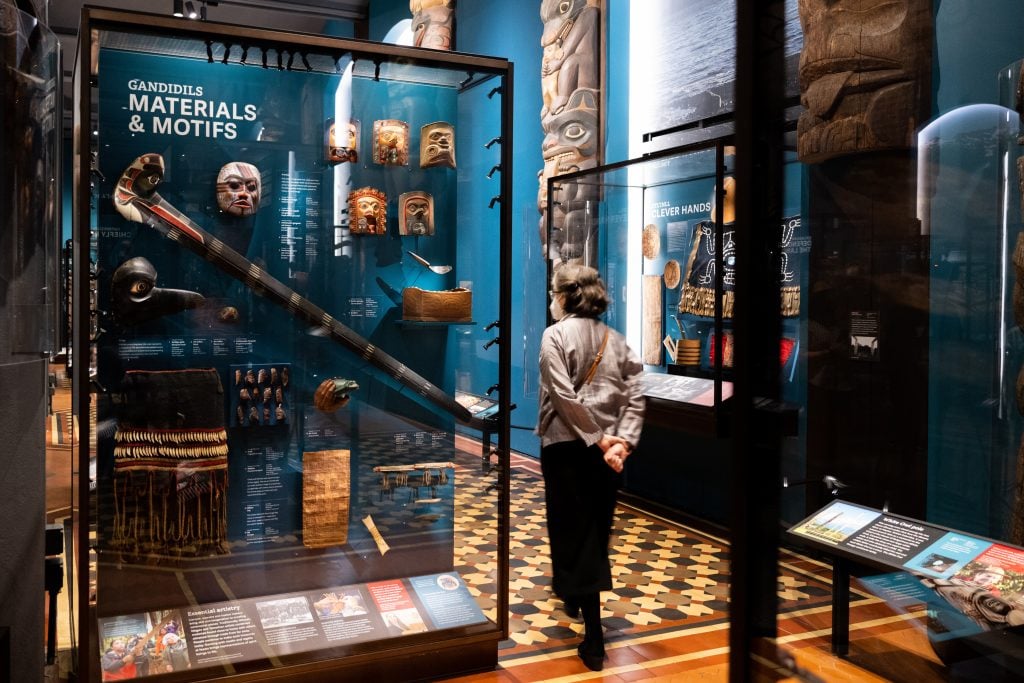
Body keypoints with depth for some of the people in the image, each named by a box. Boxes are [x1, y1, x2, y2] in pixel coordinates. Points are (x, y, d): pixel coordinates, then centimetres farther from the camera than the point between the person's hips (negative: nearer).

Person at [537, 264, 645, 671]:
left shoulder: (556, 334, -6)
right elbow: (634, 397, -1)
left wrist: (596, 439, -14)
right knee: (596, 532, 16)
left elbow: (563, 395, -17)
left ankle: (593, 638, 9)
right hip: (607, 449, 5)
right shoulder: (615, 339, 10)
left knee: (573, 532, 3)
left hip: (567, 446, -5)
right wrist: (622, 441, -8)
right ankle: (574, 595, 36)